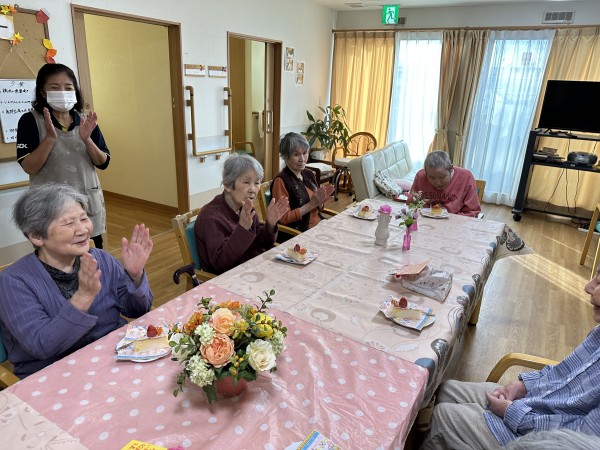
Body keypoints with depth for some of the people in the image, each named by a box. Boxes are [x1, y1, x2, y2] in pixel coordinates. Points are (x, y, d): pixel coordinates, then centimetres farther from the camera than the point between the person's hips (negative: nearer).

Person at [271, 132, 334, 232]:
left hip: (320, 224, 7)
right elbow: (284, 219, -13)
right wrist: (312, 204, -17)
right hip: (299, 232, -7)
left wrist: (320, 200, -5)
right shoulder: (280, 180, -12)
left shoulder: (309, 173, 8)